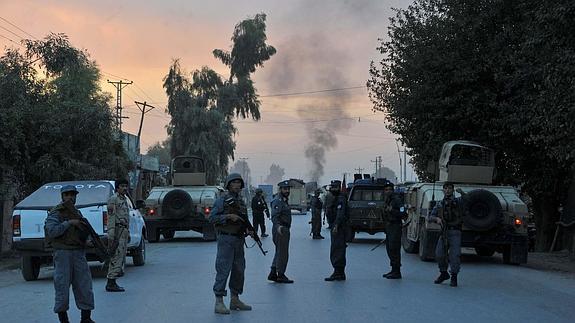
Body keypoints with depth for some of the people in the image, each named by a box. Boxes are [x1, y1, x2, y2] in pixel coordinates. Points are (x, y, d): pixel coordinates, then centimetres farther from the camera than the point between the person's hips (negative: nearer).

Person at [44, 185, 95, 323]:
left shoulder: (77, 213, 16)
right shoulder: (55, 213, -3)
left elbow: (85, 233, 19)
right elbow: (51, 231, -19)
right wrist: (69, 223, -18)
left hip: (79, 253, 5)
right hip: (62, 253, -5)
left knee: (84, 284, 2)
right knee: (62, 286, -3)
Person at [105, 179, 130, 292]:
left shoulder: (124, 199, 20)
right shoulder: (113, 199, -9)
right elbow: (111, 217, -16)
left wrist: (128, 232, 23)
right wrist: (111, 235, -22)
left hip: (124, 231, 10)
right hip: (117, 230, -10)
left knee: (121, 257, 10)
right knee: (116, 257, -11)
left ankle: (112, 282, 14)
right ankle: (111, 283, -11)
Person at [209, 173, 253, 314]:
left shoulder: (241, 202, 15)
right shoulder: (221, 201, -5)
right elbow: (212, 218, -13)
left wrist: (248, 230, 4)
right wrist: (228, 216, -22)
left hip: (239, 240, 7)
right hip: (226, 240, -7)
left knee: (239, 270, 10)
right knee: (223, 270, -9)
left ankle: (235, 300, 19)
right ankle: (219, 302, -9)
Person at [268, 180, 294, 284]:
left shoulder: (284, 200, 17)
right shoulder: (277, 201, -14)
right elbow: (275, 216, -26)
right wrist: (278, 226, -41)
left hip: (284, 229, 11)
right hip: (280, 230, -11)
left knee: (280, 253, 15)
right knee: (283, 254, -7)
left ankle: (273, 274, 20)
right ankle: (280, 275, -2)